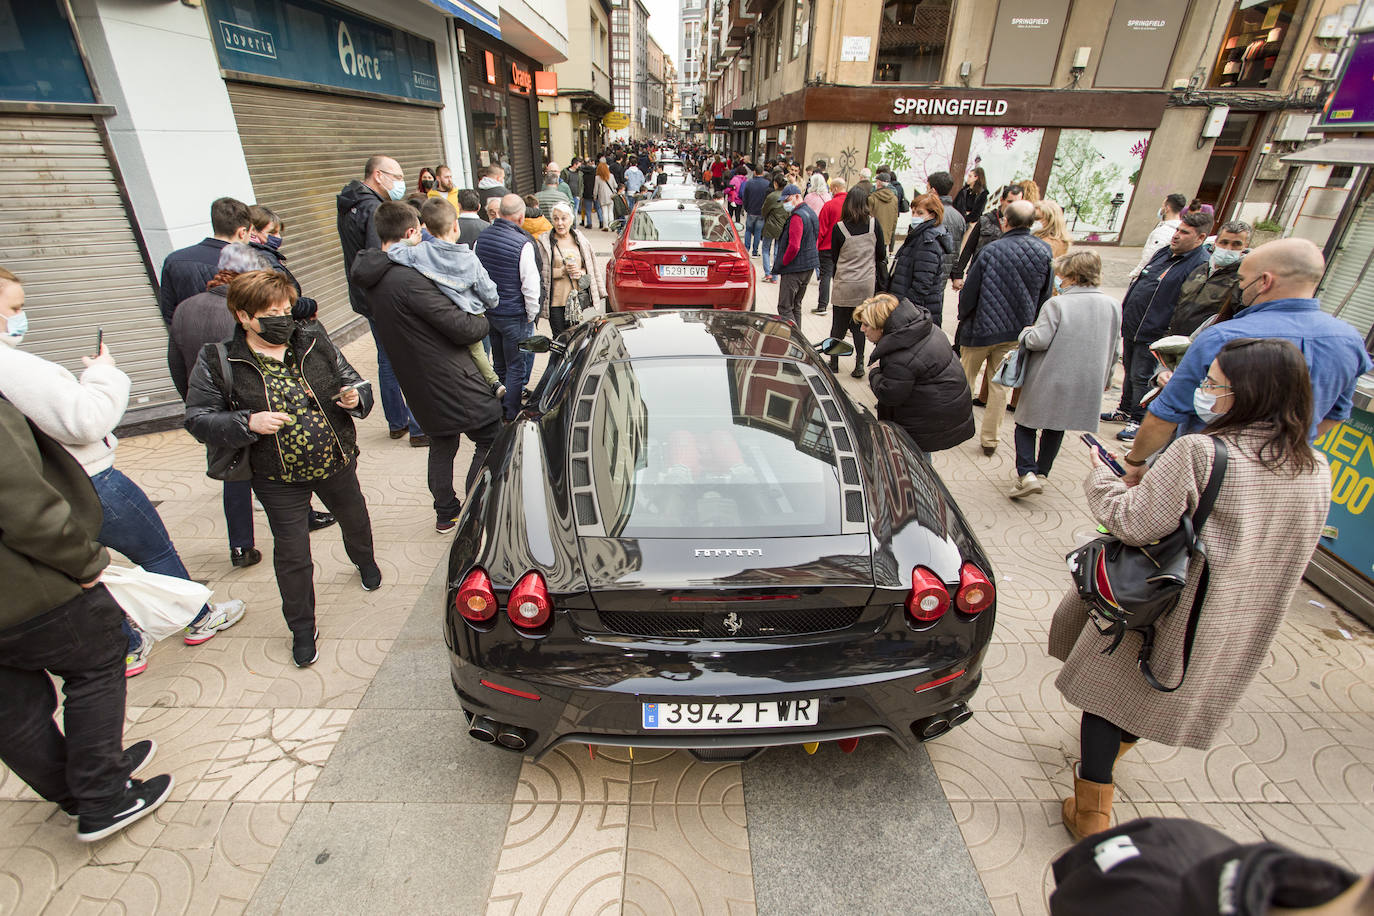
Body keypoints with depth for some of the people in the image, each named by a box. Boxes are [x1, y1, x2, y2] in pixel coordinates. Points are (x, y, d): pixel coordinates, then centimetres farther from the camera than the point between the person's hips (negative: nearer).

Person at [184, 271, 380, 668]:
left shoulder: (313, 341, -4)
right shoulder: (218, 362, -11)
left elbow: (351, 380, 6)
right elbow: (198, 420, -8)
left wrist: (356, 396, -18)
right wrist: (247, 423, -25)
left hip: (337, 462, 3)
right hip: (278, 479, -2)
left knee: (354, 519, 25)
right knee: (292, 553, 6)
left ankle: (365, 560, 60)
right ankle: (302, 628, 27)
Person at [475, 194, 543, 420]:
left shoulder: (482, 238, 2)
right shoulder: (522, 243, -19)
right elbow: (530, 286, -19)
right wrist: (531, 314, -4)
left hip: (489, 312, 7)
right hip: (514, 316, -7)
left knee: (500, 366, 20)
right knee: (517, 369, 4)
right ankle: (512, 417, 11)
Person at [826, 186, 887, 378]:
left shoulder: (839, 228, -9)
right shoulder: (874, 224, -3)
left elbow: (834, 257, 1)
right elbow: (881, 255, 5)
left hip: (844, 285, -2)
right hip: (867, 284, 2)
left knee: (838, 326, 9)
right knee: (859, 325, 11)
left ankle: (834, 363, 18)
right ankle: (859, 364, 9)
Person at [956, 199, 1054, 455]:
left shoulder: (991, 251, -19)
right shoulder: (1044, 252, -6)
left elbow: (969, 292, -12)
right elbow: (1045, 295, 4)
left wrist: (963, 318, 6)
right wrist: (1028, 323, 18)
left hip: (982, 328, -4)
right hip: (1017, 332, 4)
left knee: (965, 379, 14)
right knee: (999, 385, 13)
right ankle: (990, 439, 21)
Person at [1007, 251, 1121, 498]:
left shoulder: (1056, 304, -15)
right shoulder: (1113, 306, 3)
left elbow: (1039, 340, -21)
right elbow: (1113, 350, 9)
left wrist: (1025, 333, 1)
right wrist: (1104, 379, 22)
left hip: (1048, 382, -5)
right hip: (1085, 386, 5)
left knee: (1026, 425, 7)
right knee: (1056, 429, 20)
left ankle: (1027, 473, -7)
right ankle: (1042, 473, 26)